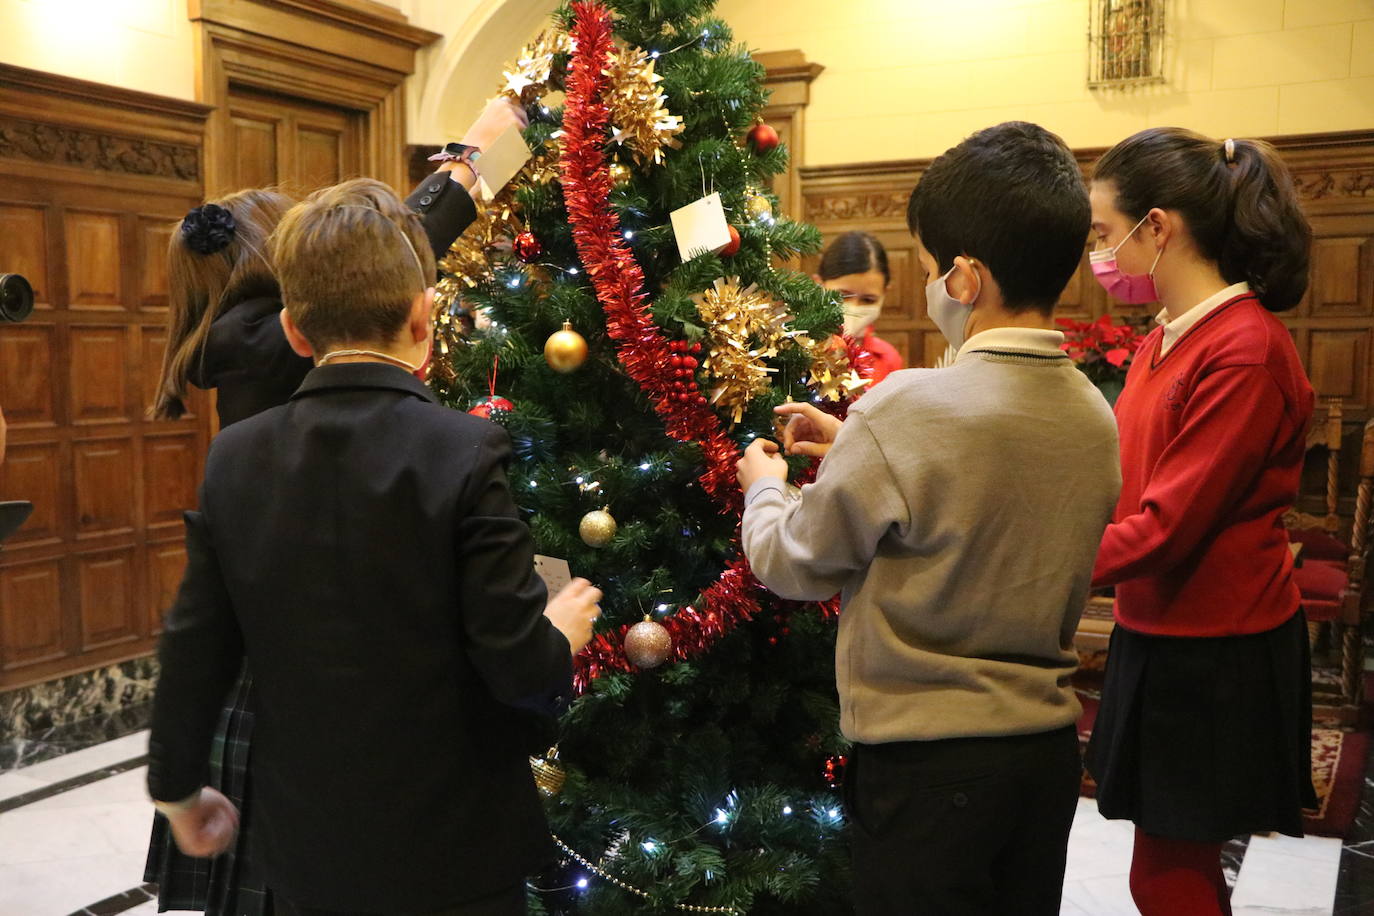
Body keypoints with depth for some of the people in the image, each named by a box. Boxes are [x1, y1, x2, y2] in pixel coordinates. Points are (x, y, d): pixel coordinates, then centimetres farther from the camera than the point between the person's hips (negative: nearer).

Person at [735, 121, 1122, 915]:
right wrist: (855, 451, 13)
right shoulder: (1094, 414, 0)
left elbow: (797, 567, -11)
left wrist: (764, 486, 9)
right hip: (1050, 746, 7)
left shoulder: (908, 409, -22)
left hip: (927, 766, -7)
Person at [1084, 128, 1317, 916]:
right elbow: (1121, 481, 11)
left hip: (1218, 658, -8)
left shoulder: (1246, 352, -19)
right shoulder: (1167, 341, 7)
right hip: (1159, 636, 8)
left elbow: (1166, 526, -22)